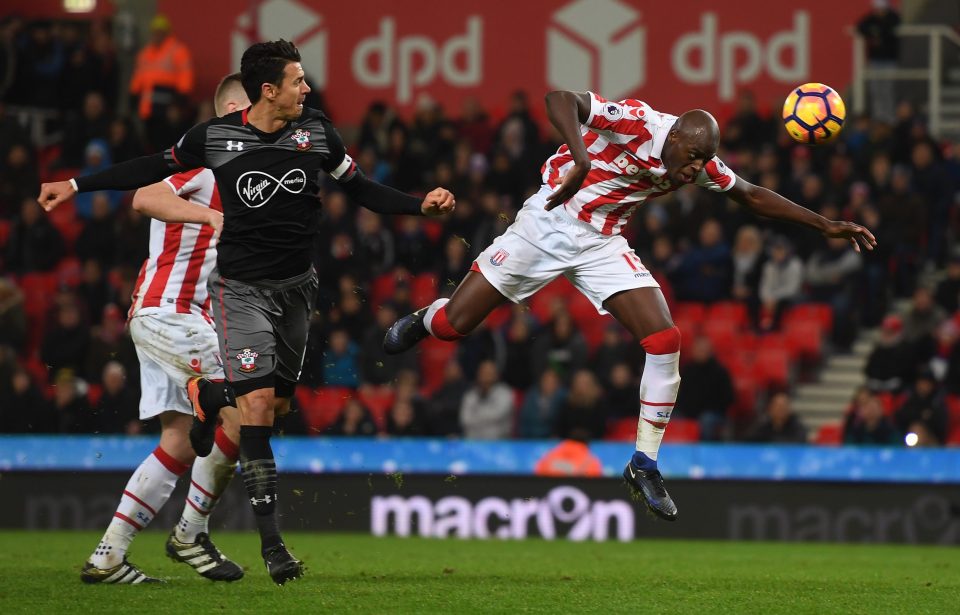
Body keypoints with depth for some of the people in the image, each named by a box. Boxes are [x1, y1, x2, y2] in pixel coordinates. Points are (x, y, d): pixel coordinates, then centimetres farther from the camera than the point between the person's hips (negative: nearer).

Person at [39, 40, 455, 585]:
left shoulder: (316, 131, -3)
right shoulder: (215, 137, -10)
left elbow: (360, 188, 8)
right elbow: (157, 168, 4)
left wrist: (421, 205, -4)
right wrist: (77, 185, 6)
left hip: (296, 285, 4)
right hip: (242, 288, -4)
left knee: (278, 403, 7)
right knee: (258, 406, -15)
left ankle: (206, 393, 40)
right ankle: (271, 540, -13)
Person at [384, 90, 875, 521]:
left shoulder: (701, 165, -9)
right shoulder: (634, 123, -26)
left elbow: (752, 196, 7)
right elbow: (560, 98, -38)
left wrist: (826, 226, 2)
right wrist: (580, 157, -55)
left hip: (601, 244, 4)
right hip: (545, 226, -4)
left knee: (665, 341, -13)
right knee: (454, 325, -3)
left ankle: (644, 465, 1)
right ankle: (424, 320, 37)